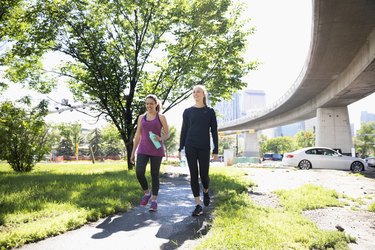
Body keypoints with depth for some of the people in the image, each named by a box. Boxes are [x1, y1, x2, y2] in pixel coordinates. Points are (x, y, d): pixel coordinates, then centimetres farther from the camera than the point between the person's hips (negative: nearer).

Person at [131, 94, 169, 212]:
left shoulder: (161, 117, 3)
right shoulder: (141, 117, 10)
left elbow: (167, 134, 4)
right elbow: (137, 136, 12)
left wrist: (161, 139, -18)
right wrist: (133, 152, 10)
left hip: (157, 150, -2)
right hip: (143, 150, 2)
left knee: (155, 174, 2)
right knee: (139, 172, -11)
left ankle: (154, 200, 15)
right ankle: (147, 193, 14)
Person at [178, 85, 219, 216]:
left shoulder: (210, 111, 5)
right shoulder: (188, 111, 7)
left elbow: (214, 131, 3)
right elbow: (184, 130, 8)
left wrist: (215, 150, -3)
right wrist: (180, 148, 3)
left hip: (204, 147, -1)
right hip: (190, 147, 1)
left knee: (204, 174, 1)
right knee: (194, 175, -1)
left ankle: (206, 191, 35)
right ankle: (198, 205, 6)